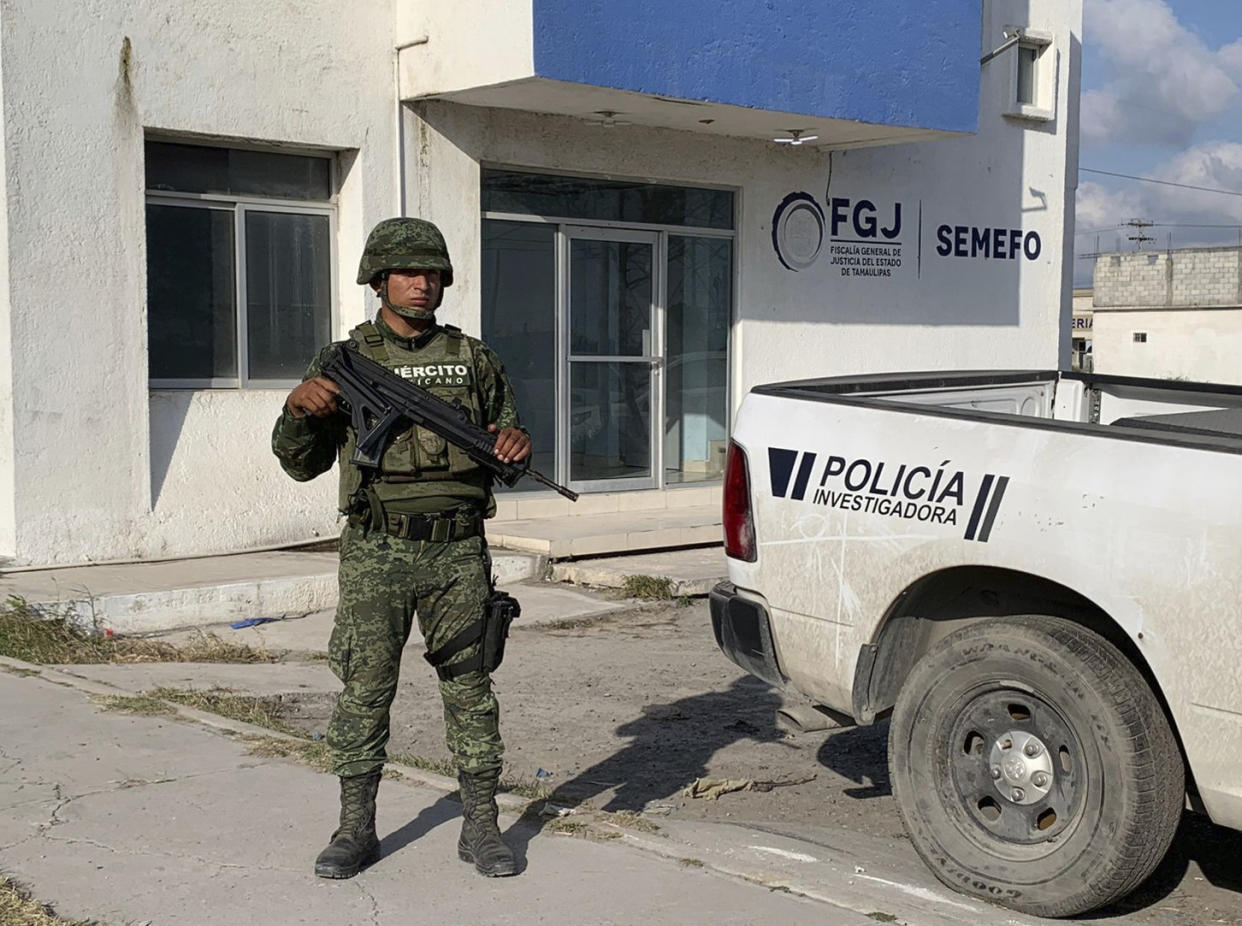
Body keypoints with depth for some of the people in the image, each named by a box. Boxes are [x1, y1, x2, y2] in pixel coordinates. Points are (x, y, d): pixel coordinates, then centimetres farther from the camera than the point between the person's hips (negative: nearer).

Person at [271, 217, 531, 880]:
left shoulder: (473, 360, 10)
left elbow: (504, 445, 18)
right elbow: (301, 463, 7)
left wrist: (517, 443, -6)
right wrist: (297, 407, -12)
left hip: (458, 554, 1)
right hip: (377, 555, -1)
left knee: (470, 687, 4)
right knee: (365, 689, 3)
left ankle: (480, 827, 15)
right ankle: (356, 828, 16)